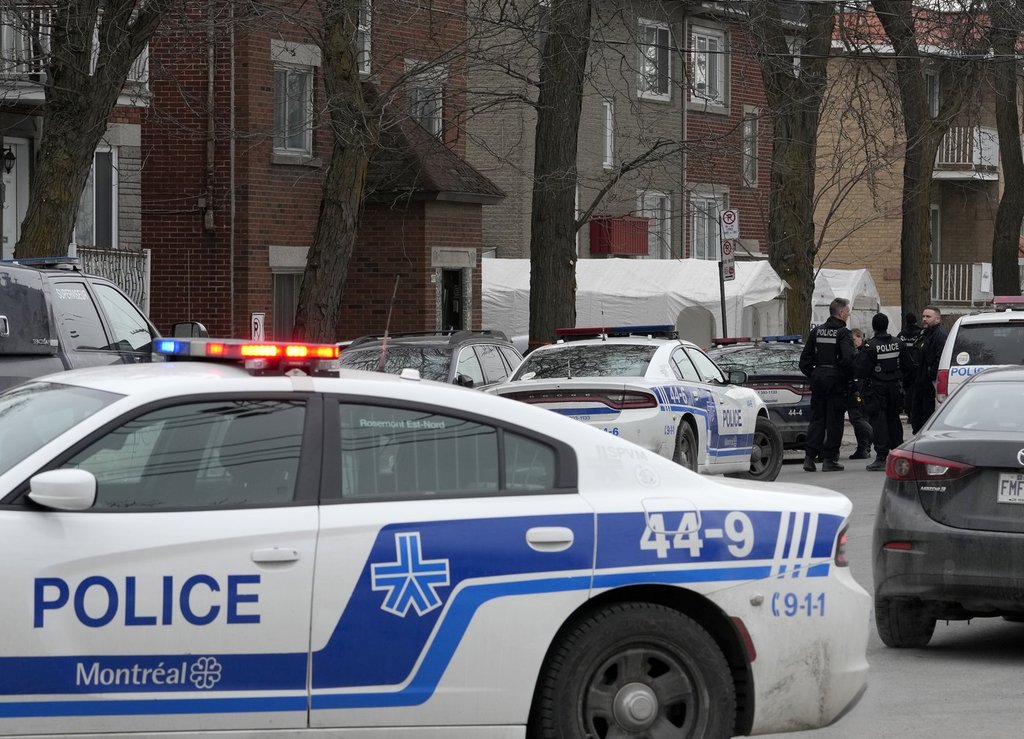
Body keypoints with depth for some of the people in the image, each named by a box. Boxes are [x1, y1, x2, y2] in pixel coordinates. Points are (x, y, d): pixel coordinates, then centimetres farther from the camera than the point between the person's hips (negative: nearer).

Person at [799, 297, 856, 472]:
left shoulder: (816, 331, 9)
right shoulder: (843, 333, -10)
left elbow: (805, 358, 9)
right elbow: (848, 358, -22)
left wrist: (812, 375, 15)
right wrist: (847, 377, -7)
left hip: (818, 377, 5)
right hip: (836, 379, -5)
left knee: (816, 418, 12)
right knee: (834, 420, 1)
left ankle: (809, 457, 4)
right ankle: (829, 459, 1)